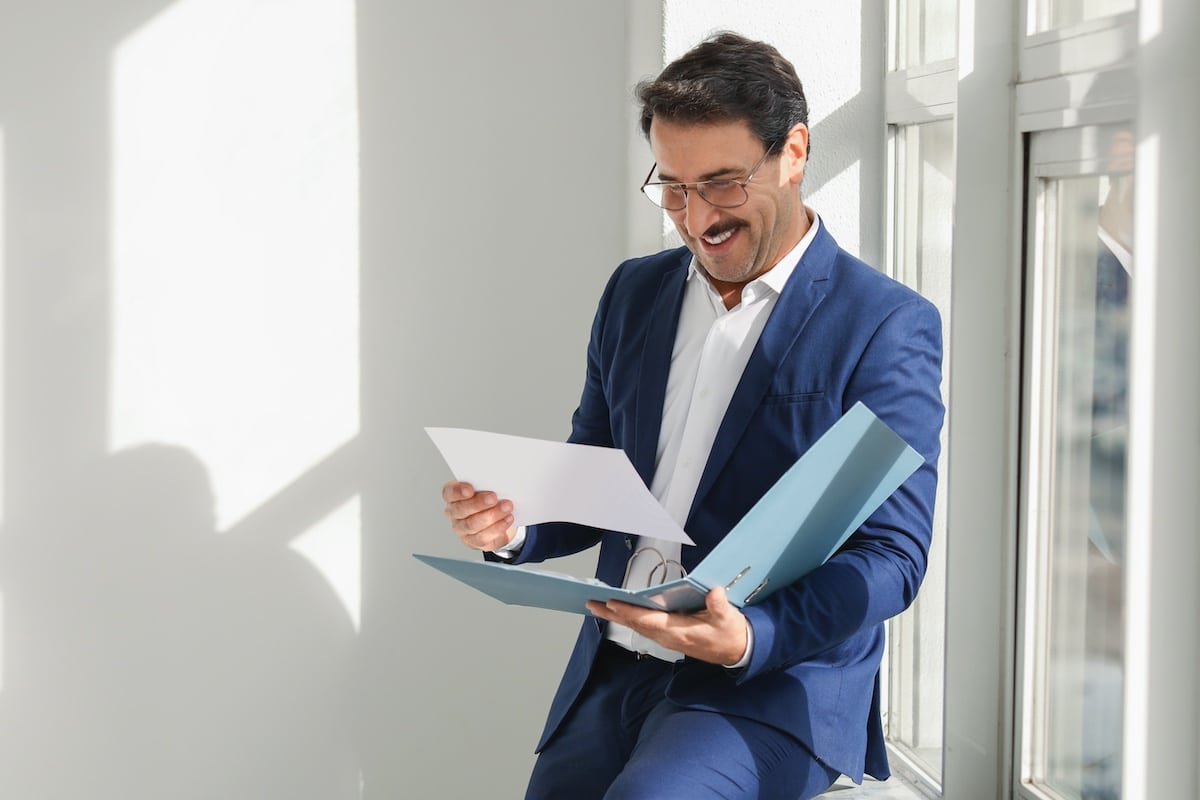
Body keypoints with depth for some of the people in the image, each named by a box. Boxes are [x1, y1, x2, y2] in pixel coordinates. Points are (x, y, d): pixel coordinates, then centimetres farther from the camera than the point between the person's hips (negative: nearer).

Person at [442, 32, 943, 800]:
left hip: (774, 686, -6)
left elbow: (893, 552, -10)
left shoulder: (888, 326, -6)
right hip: (610, 677, 6)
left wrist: (752, 637, -27)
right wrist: (515, 526, -4)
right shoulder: (635, 292, 12)